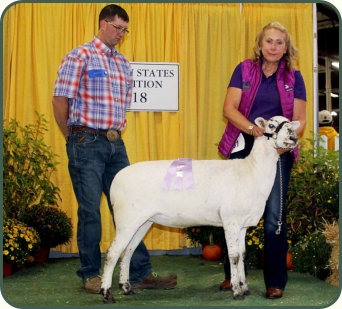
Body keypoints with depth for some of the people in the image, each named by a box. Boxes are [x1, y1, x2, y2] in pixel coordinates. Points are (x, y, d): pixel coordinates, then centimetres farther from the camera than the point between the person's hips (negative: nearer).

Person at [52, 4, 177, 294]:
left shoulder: (123, 63, 16)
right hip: (86, 143, -6)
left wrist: (115, 133, 16)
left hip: (116, 144, 6)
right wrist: (74, 137, -1)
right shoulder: (80, 57, -5)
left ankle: (141, 273, 10)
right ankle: (91, 275, 12)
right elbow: (60, 99, -7)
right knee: (90, 210, -1)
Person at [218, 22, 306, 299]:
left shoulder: (294, 78, 8)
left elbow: (300, 119, 4)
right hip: (242, 148, 1)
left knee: (274, 216, -5)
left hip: (277, 152, 0)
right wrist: (252, 128, -19)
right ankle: (233, 275, 17)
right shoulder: (244, 70, 5)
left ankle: (276, 281, 5)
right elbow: (229, 108, -3)